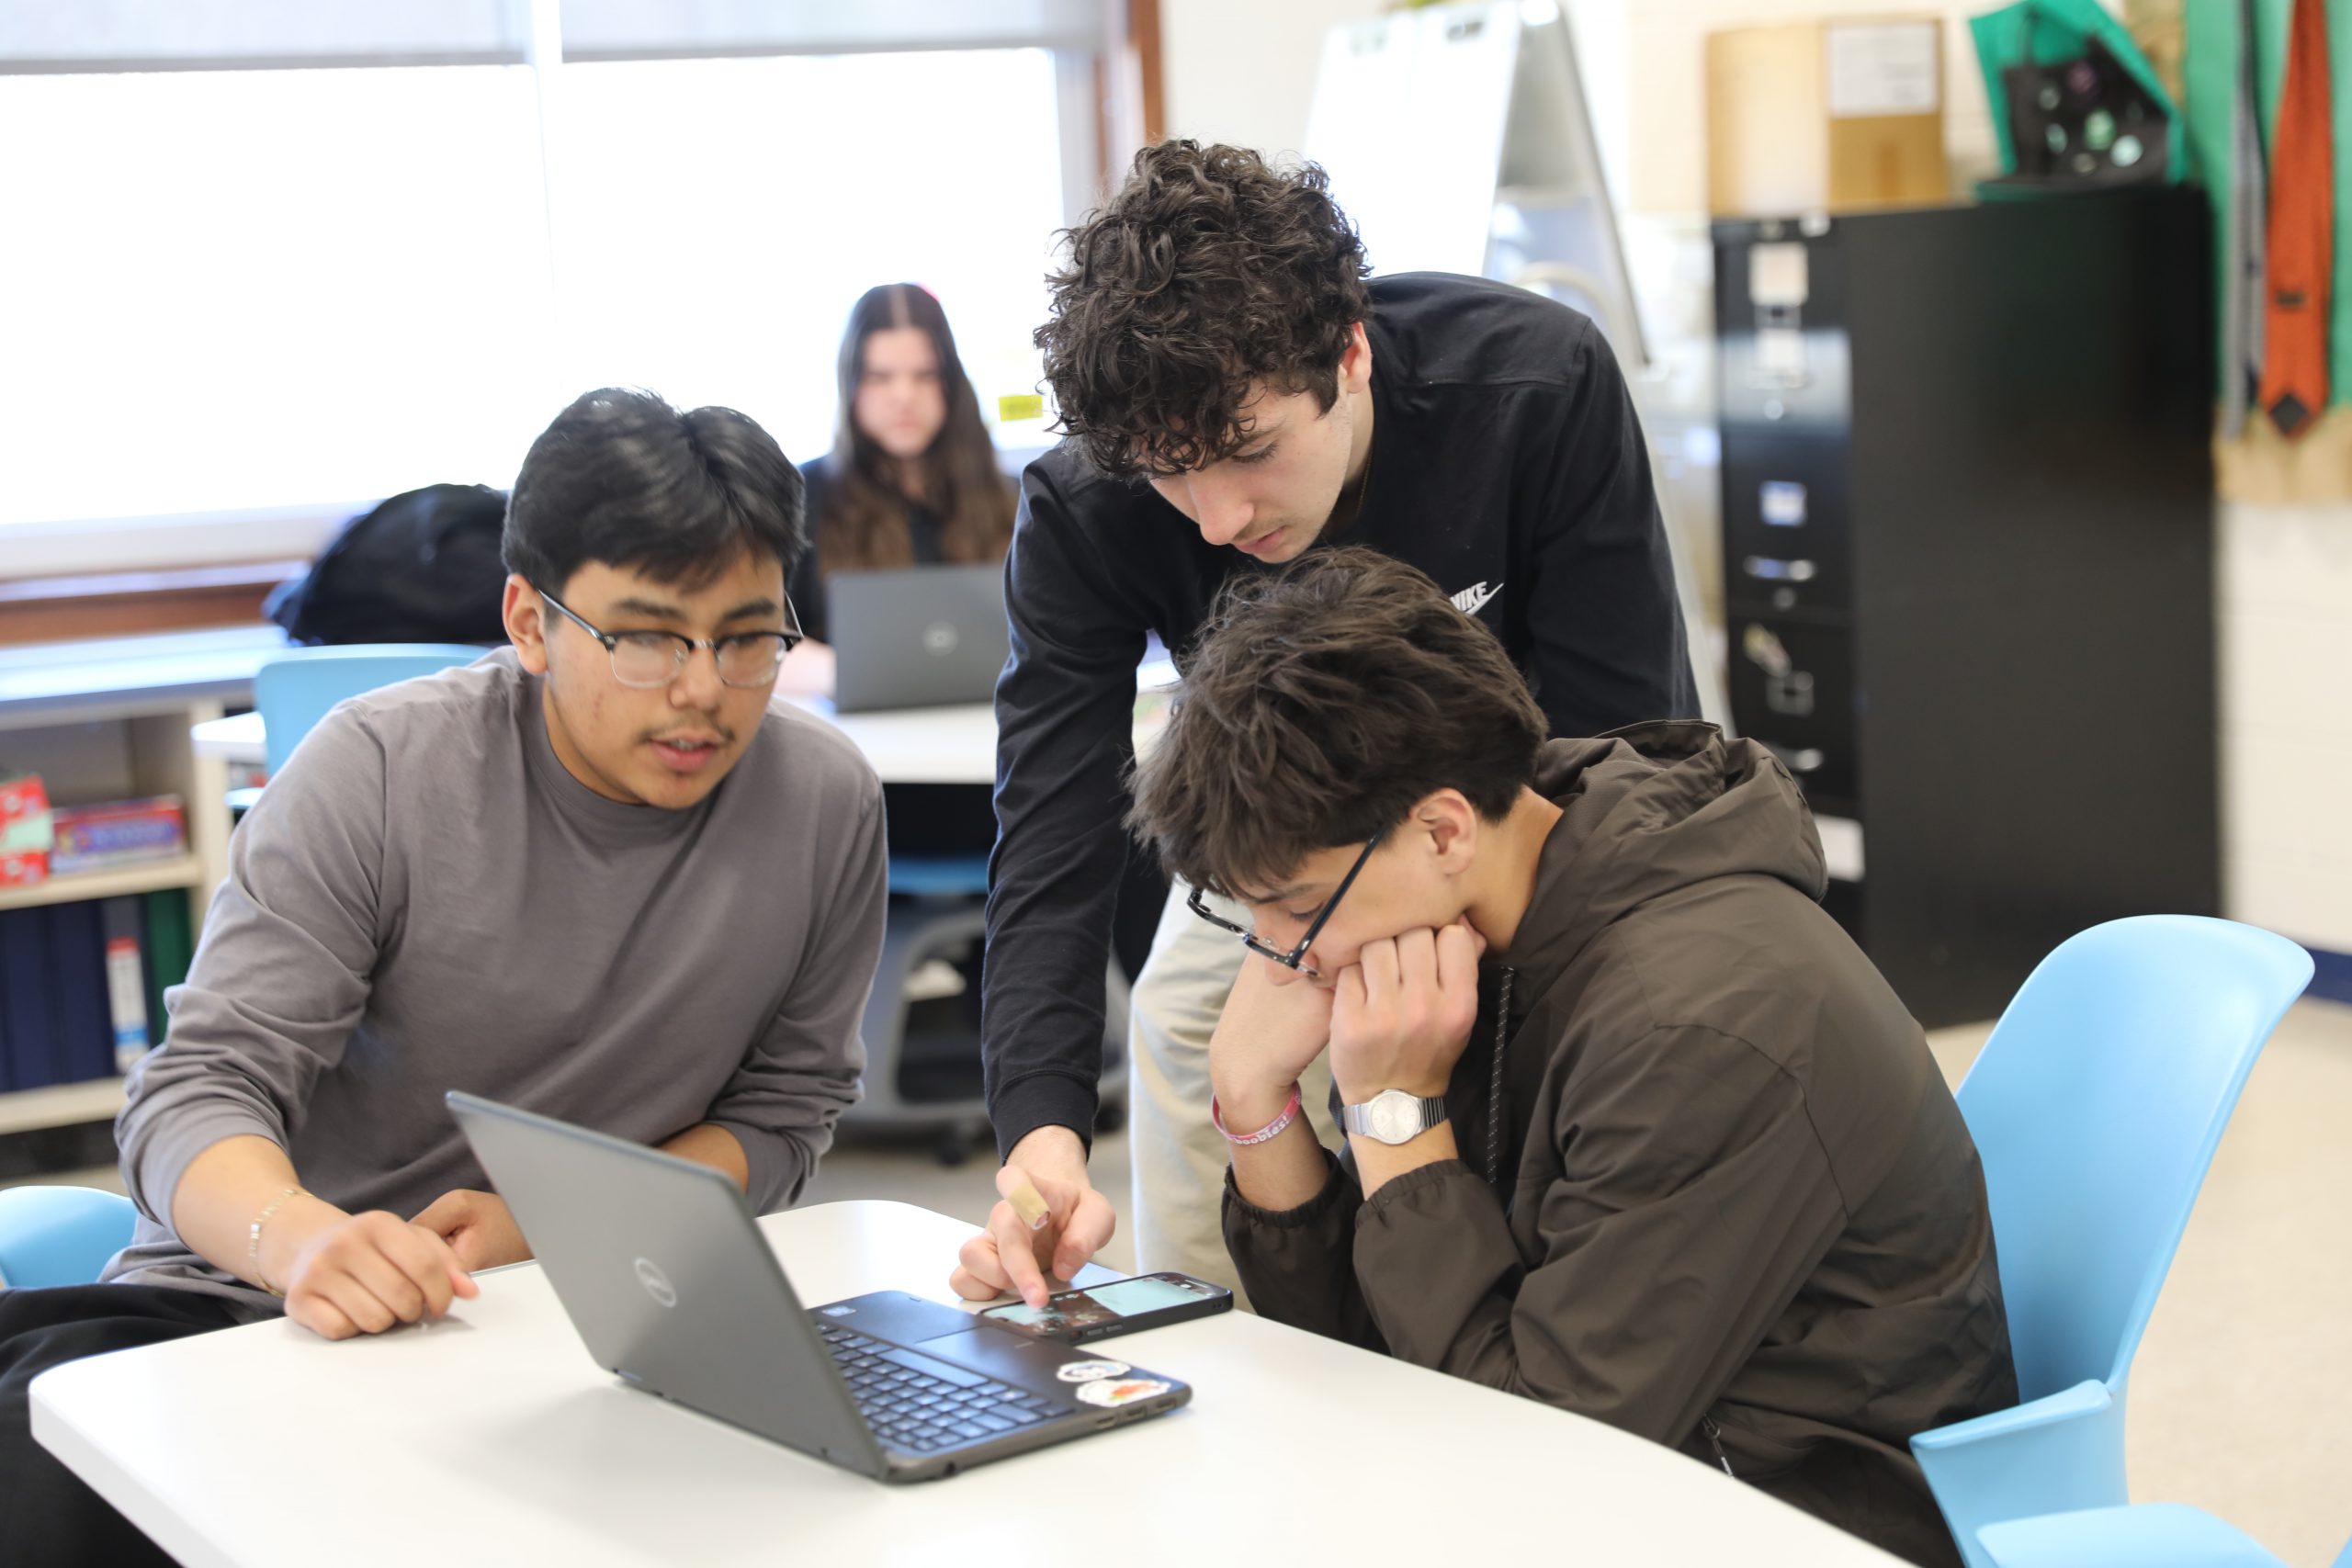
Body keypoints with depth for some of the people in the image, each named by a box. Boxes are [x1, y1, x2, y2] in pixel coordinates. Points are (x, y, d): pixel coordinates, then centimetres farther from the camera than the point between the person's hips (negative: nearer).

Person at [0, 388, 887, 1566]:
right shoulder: (377, 771, -9)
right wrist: (299, 1238, -38)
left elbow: (782, 1111, 6)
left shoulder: (824, 805, -3)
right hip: (254, 1300, -2)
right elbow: (199, 1088, -14)